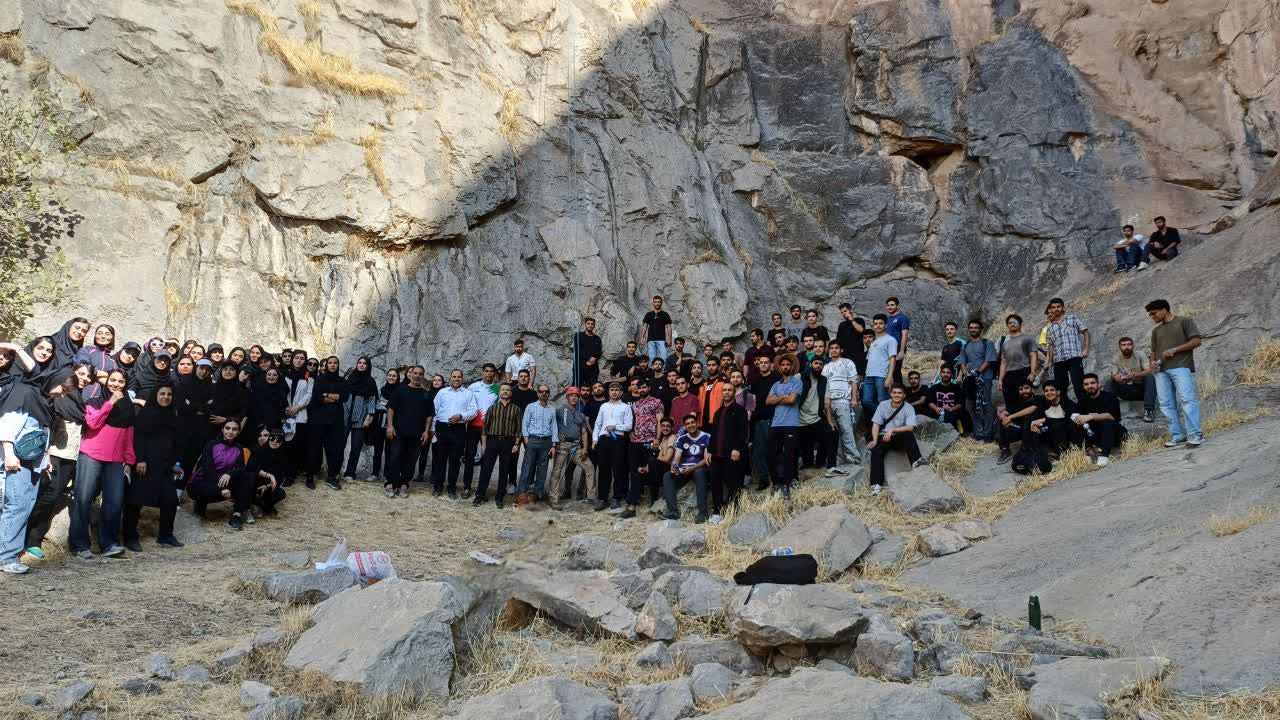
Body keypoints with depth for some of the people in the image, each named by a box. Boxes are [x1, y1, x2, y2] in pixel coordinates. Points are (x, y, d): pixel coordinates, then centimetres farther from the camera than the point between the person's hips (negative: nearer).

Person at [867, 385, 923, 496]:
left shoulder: (908, 408, -3)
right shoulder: (883, 405, 3)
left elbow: (910, 427, -17)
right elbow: (876, 424, 0)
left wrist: (892, 430, -25)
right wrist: (875, 440, -16)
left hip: (899, 438, -1)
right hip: (884, 436, 1)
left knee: (908, 433, -33)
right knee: (876, 451, -28)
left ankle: (916, 461, -43)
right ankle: (876, 485, -37)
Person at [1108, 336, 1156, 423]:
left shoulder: (1139, 357, -3)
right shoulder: (1117, 359, 3)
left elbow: (1149, 371, -17)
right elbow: (1113, 375, -9)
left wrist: (1135, 375, -37)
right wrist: (1116, 377, -36)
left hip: (1140, 388, -1)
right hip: (1125, 391, 2)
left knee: (1150, 377, -29)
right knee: (1109, 383, -20)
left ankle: (1148, 410, -35)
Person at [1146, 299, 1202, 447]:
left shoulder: (1184, 322, 8)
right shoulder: (1156, 330, 26)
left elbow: (1196, 341, -1)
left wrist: (1174, 350, -9)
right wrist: (1153, 361, 6)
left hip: (1181, 367, -6)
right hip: (1161, 370, 6)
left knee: (1186, 399, -17)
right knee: (1166, 404, -4)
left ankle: (1194, 434, -20)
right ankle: (1178, 435, -3)